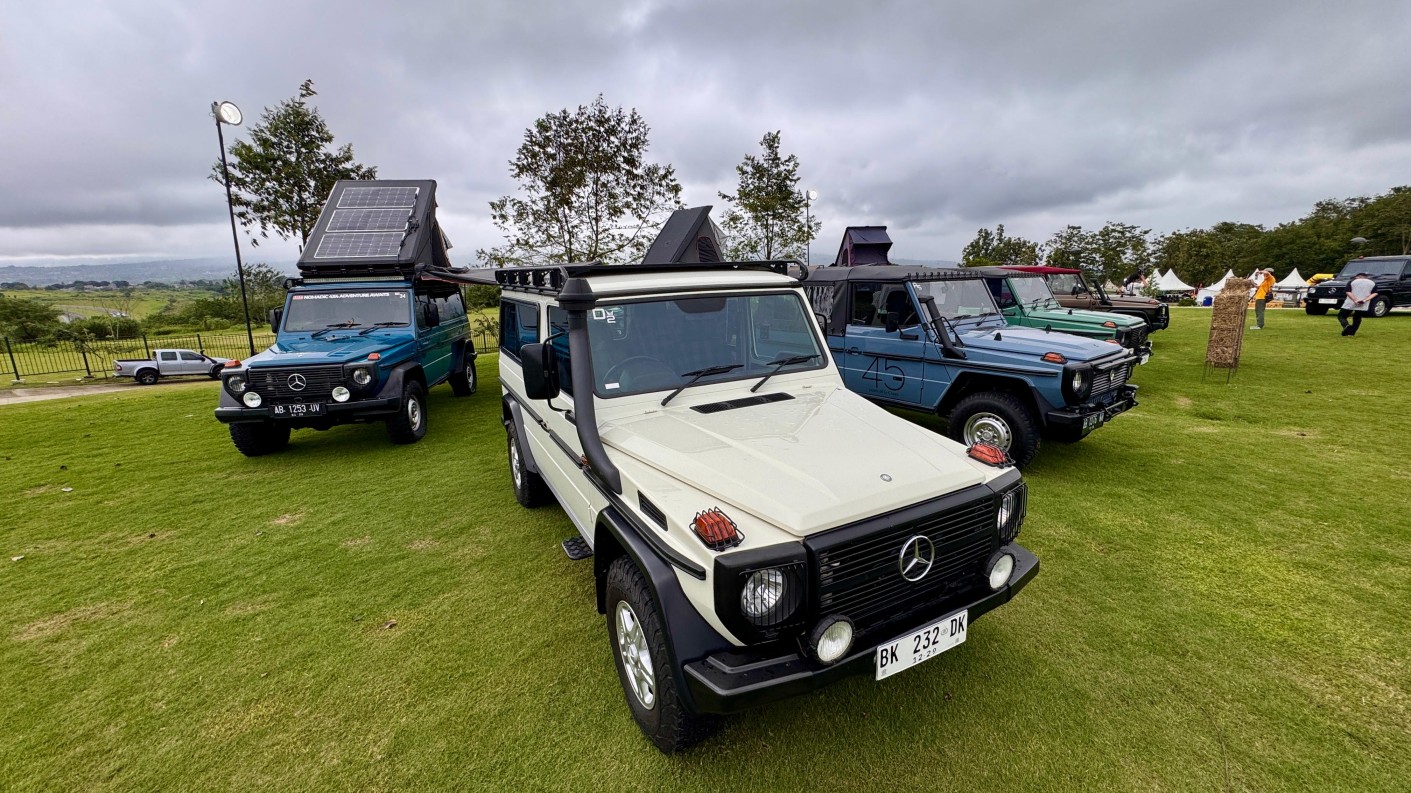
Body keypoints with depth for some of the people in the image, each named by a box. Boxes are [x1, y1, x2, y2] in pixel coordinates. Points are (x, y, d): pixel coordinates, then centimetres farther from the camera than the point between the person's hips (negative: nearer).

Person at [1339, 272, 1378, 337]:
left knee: (1341, 316, 4)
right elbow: (1374, 294, 0)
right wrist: (1364, 300, -9)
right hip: (1363, 306, 3)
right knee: (1357, 318, 16)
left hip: (1350, 304, -3)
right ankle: (1351, 332, 9)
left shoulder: (1352, 281, 4)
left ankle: (1346, 326, -23)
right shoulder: (1372, 283, 12)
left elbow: (1348, 292, -9)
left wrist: (1355, 300, -13)